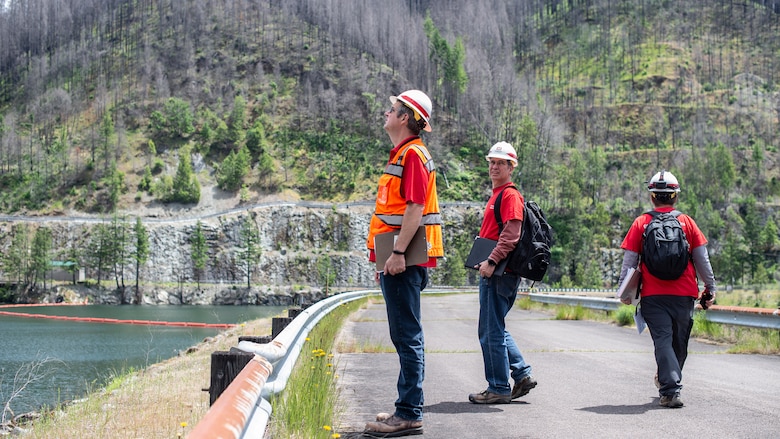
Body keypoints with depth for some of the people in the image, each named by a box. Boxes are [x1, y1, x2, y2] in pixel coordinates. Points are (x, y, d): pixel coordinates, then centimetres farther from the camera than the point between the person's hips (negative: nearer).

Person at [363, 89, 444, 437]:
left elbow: (415, 209, -19)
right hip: (398, 261, 11)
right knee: (405, 336, 14)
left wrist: (398, 253, -23)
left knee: (407, 336, -8)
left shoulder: (412, 154, -10)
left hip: (405, 261, -11)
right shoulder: (401, 154, 20)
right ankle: (407, 410, 21)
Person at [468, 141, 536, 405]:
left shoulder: (510, 195, -10)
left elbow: (511, 235, -20)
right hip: (493, 273, 10)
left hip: (499, 274, -10)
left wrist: (492, 261, -25)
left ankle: (498, 389, 1)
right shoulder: (496, 195, 21)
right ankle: (522, 375, 20)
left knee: (491, 331, -6)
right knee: (496, 330, 16)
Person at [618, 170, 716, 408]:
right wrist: (710, 287, 15)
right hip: (684, 294, 1)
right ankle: (669, 381, 30)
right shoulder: (687, 222, 4)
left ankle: (670, 390, -14)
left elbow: (629, 260, 0)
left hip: (653, 295, -1)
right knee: (679, 342, 16)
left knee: (663, 341, -2)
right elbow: (702, 259, 7)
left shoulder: (641, 223, 1)